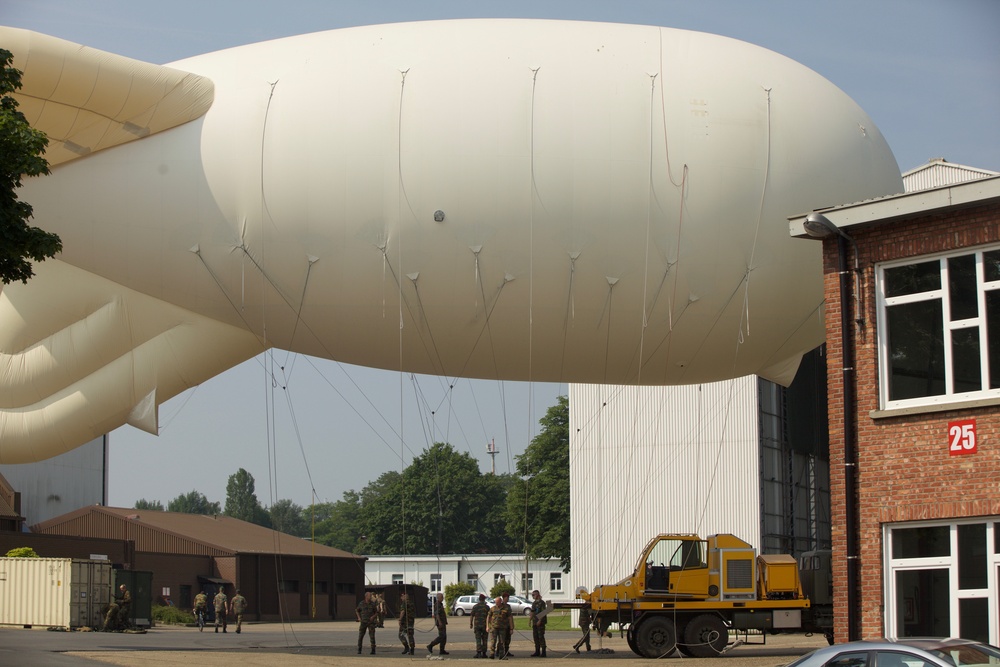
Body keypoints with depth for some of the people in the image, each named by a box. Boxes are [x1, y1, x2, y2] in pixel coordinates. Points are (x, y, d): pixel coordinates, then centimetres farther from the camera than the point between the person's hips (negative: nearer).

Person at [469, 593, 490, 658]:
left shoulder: (475, 606, -1)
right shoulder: (487, 607, -3)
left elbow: (471, 616, -1)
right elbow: (489, 616, -4)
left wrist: (470, 624, 10)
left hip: (477, 625, 0)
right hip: (485, 625, 0)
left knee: (478, 639, 0)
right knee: (484, 640, 9)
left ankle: (478, 652, -12)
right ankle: (484, 653, 10)